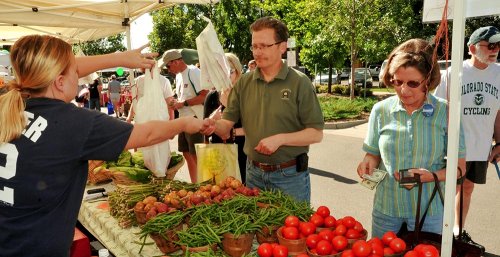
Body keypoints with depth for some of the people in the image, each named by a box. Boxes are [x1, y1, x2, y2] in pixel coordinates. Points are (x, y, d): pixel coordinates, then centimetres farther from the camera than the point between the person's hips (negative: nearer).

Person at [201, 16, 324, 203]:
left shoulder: (299, 83, -9)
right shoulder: (244, 83, 3)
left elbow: (316, 134, -10)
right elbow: (228, 123, 1)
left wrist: (280, 139, -22)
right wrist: (215, 125, -20)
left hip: (290, 175, -3)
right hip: (254, 173, 4)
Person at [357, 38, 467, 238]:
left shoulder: (445, 112, -7)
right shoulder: (381, 110, -3)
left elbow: (459, 167, -2)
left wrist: (432, 176, -20)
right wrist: (369, 162, -14)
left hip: (429, 209, -1)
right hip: (386, 207, 2)